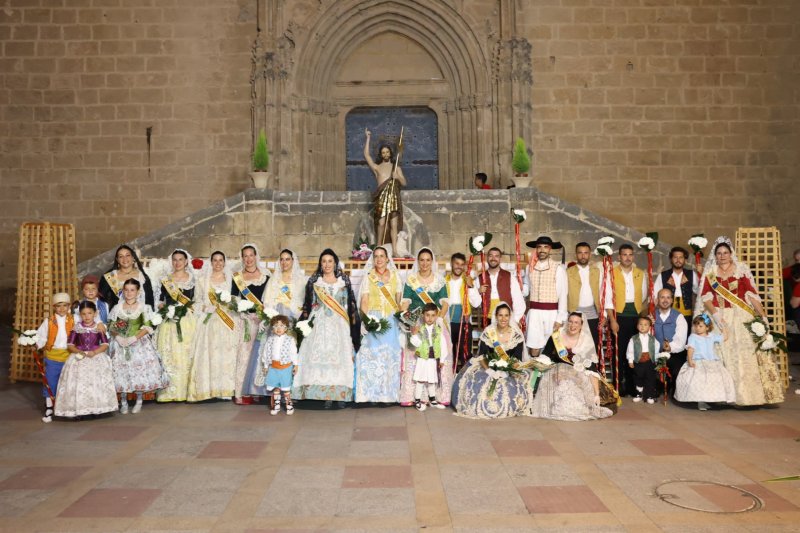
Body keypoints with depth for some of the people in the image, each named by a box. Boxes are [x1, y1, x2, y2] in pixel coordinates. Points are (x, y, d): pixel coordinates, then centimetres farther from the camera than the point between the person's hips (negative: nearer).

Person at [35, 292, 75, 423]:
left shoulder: (73, 321, 1)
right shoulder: (48, 321, -2)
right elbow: (41, 337, -2)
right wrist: (36, 344, -18)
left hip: (68, 357, 1)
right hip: (52, 357, -1)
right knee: (50, 383, 5)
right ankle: (48, 411, 15)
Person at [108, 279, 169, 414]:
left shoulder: (144, 308, -1)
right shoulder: (117, 308, 5)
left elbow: (147, 327, -8)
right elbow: (111, 326, 2)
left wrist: (134, 338, -18)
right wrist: (118, 337, -15)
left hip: (139, 344, -2)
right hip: (121, 344, 2)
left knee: (139, 370, -2)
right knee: (121, 372, 2)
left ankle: (138, 401, 12)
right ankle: (123, 402, 14)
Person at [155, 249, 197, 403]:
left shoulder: (192, 279, 8)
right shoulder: (166, 280, 12)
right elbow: (161, 301, 13)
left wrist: (184, 308, -8)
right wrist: (163, 309, -6)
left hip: (187, 322, -1)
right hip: (169, 322, 1)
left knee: (185, 354, -3)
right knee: (168, 354, -3)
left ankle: (184, 391, 3)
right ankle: (169, 391, 1)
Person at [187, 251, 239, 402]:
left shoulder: (231, 279, 12)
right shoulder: (202, 279, 11)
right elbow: (197, 301, 8)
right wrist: (205, 307, -9)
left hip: (228, 323, 0)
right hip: (209, 322, 0)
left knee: (227, 355, -4)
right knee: (209, 355, -7)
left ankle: (226, 389, 0)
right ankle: (209, 388, -3)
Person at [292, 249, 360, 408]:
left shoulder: (344, 280, 8)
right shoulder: (313, 281, 8)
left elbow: (351, 304, 8)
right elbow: (307, 305, 7)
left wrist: (353, 324, 1)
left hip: (340, 326, 0)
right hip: (319, 326, 0)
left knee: (340, 358, -5)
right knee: (320, 357, -7)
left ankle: (341, 394, -1)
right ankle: (326, 395, -4)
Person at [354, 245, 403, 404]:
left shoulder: (395, 276, 10)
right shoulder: (368, 277, 6)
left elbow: (399, 300, 11)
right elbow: (364, 301, 0)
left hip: (391, 321, 2)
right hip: (373, 319, -1)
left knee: (391, 355, -1)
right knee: (372, 354, -6)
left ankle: (389, 393, 5)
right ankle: (372, 393, 0)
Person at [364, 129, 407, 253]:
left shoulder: (397, 168, 17)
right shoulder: (377, 167, 12)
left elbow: (404, 183, 12)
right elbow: (366, 155, 3)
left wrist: (398, 177, -10)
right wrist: (368, 138, 4)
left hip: (394, 198, 1)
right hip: (382, 198, -1)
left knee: (394, 225, -2)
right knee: (381, 223, -9)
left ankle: (394, 250, -2)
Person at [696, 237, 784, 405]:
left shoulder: (741, 269, 5)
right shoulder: (709, 272, 7)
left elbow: (752, 295, 0)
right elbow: (705, 298, 0)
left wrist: (763, 316, -9)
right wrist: (715, 314, -16)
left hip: (741, 318, 0)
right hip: (718, 318, 0)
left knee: (745, 354, -9)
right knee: (722, 356, -5)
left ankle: (748, 394, -3)